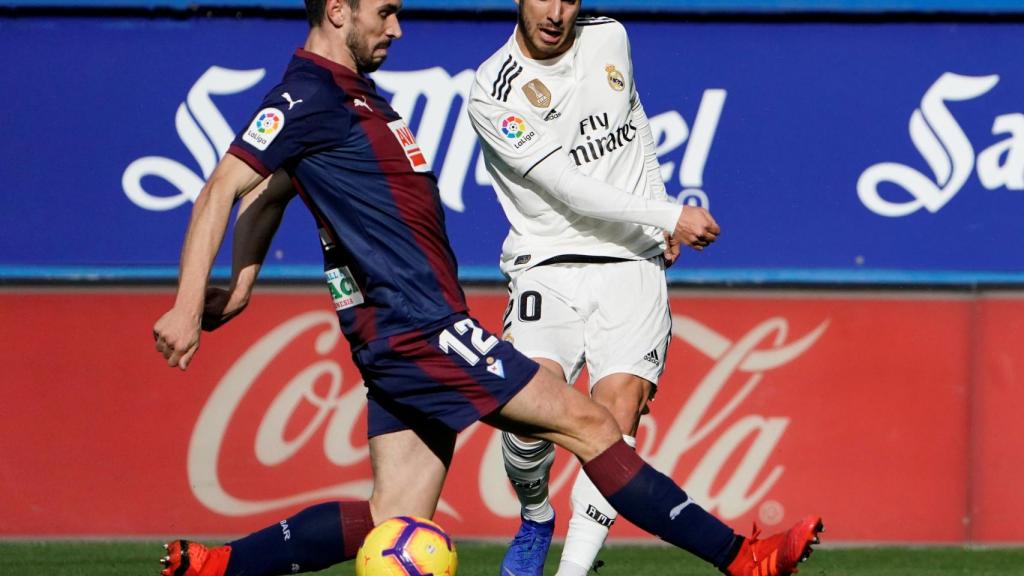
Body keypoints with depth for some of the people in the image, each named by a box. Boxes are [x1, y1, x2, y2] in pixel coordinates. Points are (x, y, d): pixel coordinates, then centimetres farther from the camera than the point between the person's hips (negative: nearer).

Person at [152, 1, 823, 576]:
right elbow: (220, 193, -16)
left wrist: (240, 287, 27)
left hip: (402, 341, 10)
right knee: (588, 423, -7)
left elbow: (265, 193, 30)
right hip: (417, 331, -10)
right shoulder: (310, 94, -11)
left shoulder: (350, 91, 19)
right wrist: (186, 308, -21)